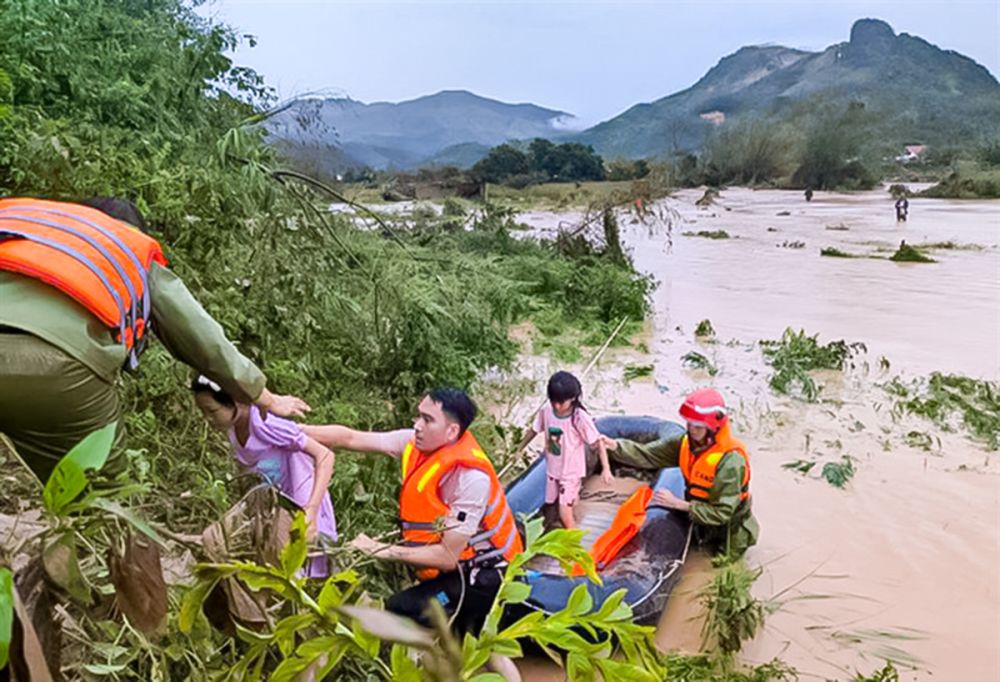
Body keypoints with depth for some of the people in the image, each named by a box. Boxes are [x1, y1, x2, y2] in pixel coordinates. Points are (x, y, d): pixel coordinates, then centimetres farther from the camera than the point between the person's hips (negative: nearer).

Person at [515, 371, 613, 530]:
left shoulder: (580, 418, -25)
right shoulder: (546, 411, -13)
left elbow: (598, 442, -18)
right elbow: (534, 430, 5)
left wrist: (606, 469, -24)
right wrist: (519, 450, 16)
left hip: (571, 472, -4)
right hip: (552, 469, 4)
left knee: (565, 515, -6)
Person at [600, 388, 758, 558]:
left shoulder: (731, 460, -32)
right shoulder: (687, 444, -13)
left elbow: (721, 513, -31)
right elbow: (648, 454, -21)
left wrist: (678, 504, -33)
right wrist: (615, 445, -36)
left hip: (726, 534, -6)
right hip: (700, 522, 6)